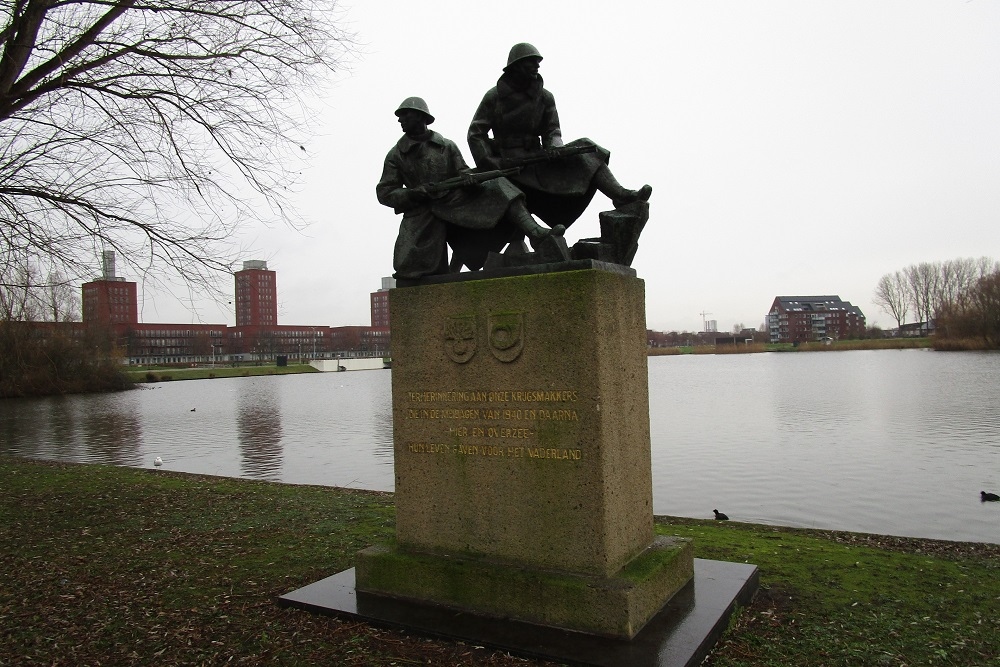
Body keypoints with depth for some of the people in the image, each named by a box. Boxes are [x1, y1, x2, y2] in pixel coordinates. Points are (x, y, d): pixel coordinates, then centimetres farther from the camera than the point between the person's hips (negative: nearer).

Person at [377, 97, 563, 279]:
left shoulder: (447, 146, 10)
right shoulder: (396, 155, 6)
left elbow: (463, 171, 8)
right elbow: (384, 192, 2)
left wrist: (468, 179, -18)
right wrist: (412, 194, -17)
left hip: (456, 201, 1)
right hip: (424, 215, 0)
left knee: (498, 189, -20)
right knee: (411, 267, -18)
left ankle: (535, 232, -38)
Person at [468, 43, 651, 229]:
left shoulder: (545, 97, 8)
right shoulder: (494, 96, -1)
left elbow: (552, 131, 6)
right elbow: (476, 133, -1)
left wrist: (554, 149, -18)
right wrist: (489, 163, -14)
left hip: (537, 158, 3)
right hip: (507, 164, -2)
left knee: (584, 150, -15)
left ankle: (620, 195, -27)